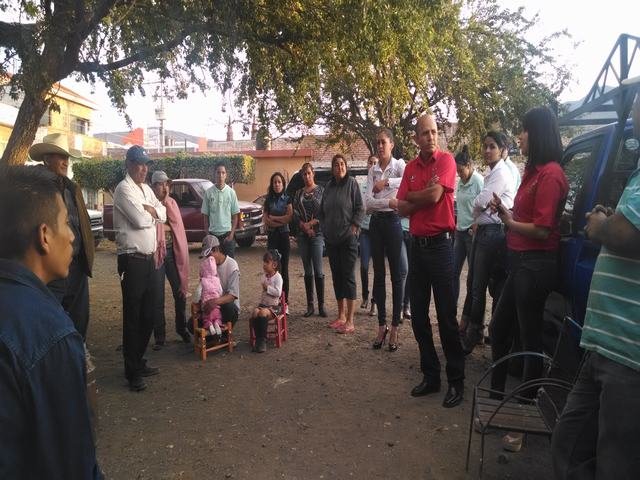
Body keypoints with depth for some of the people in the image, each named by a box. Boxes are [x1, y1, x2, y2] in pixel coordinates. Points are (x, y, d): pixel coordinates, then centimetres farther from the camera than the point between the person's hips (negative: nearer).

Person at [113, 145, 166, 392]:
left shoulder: (147, 189, 16)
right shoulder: (124, 189, -11)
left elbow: (163, 214, 9)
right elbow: (140, 221, -20)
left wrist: (149, 210, -9)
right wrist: (152, 214, 0)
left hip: (148, 258, 8)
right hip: (132, 259, -8)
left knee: (148, 314, 14)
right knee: (132, 316, -1)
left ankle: (139, 361, 29)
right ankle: (132, 372, 10)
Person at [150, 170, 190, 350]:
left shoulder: (172, 203, 9)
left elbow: (176, 223, -6)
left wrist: (166, 202, -10)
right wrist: (167, 227, -10)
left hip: (173, 252, 4)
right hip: (156, 253, -4)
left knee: (180, 292, 9)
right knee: (157, 298, 3)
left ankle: (182, 329, 27)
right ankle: (159, 336, 15)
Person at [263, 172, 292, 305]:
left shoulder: (287, 198, 2)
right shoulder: (268, 200, 8)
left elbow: (289, 217, -9)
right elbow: (266, 220, 0)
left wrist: (273, 218, -4)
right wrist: (281, 220, -9)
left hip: (284, 235, -2)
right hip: (272, 236, 2)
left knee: (284, 267, 2)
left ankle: (285, 299, 8)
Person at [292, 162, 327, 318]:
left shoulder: (321, 190, 2)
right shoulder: (299, 193, 13)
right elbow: (295, 213, 5)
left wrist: (311, 223, -12)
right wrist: (304, 226, -9)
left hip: (317, 234, -3)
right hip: (303, 235, 4)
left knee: (318, 271, -6)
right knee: (308, 272, 7)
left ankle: (321, 305, 0)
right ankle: (310, 305, 12)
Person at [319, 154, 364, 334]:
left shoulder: (352, 183, -4)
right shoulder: (329, 186, 12)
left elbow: (360, 208, -7)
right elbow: (321, 211, 19)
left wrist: (353, 227, -12)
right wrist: (324, 228, 10)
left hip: (348, 238, -6)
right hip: (331, 238, 6)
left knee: (348, 275, -5)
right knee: (336, 276, 11)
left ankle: (350, 321, -1)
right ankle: (341, 316, 22)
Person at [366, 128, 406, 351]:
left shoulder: (399, 165, -2)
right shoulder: (372, 171, 9)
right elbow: (368, 202, -5)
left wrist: (387, 182, -32)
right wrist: (391, 202, -19)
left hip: (393, 221, -4)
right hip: (376, 222, 4)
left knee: (396, 274, 1)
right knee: (378, 274, 8)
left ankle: (394, 327, 10)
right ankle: (382, 325, 18)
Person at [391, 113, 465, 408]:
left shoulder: (446, 160, -5)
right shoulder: (410, 167, 10)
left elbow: (435, 195, -20)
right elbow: (403, 209, 3)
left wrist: (409, 196, -3)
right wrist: (424, 197, -11)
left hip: (440, 244, -6)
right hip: (417, 245, 6)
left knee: (447, 317, -1)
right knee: (419, 316, 11)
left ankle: (456, 381, 13)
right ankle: (430, 375, 24)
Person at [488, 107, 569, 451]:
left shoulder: (550, 174, -15)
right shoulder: (535, 171, 14)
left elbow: (542, 230, -18)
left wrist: (508, 221, -5)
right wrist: (505, 212, -2)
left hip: (535, 264, -10)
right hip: (521, 262, 10)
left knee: (530, 340, 2)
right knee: (498, 329, 17)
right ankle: (496, 399, 33)